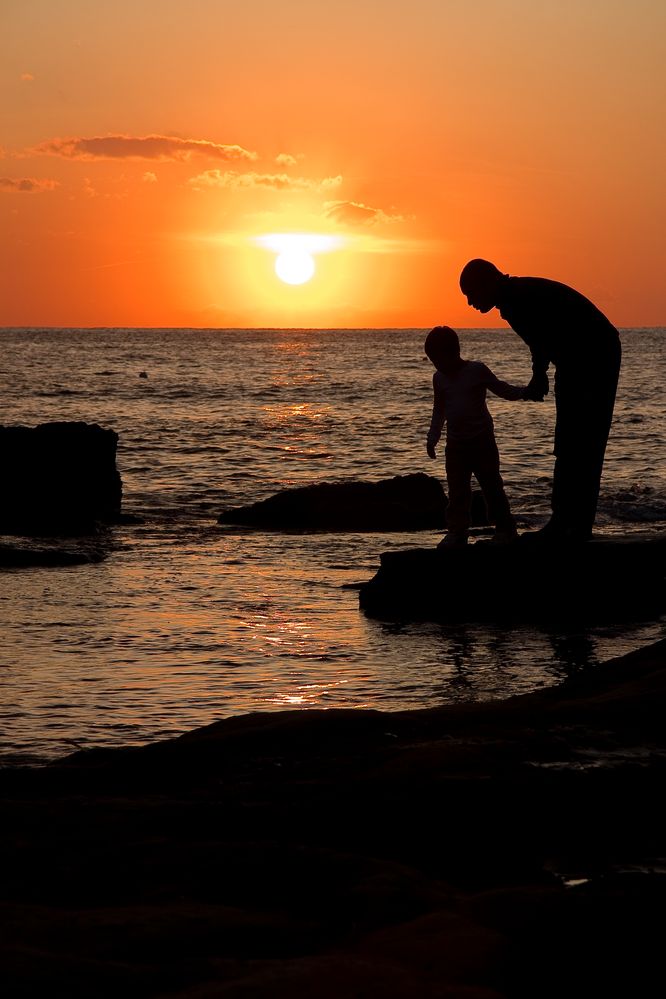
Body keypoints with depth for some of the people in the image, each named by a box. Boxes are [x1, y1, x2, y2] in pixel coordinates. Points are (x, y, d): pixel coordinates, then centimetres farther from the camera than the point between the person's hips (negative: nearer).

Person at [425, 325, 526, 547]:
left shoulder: (477, 370, -6)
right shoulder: (439, 378, 7)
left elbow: (504, 390, -1)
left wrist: (526, 391, -17)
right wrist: (433, 437, 11)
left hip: (481, 439, -4)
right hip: (455, 443, 4)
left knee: (492, 485, 0)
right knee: (457, 490, 2)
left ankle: (505, 529, 8)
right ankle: (456, 532, 5)